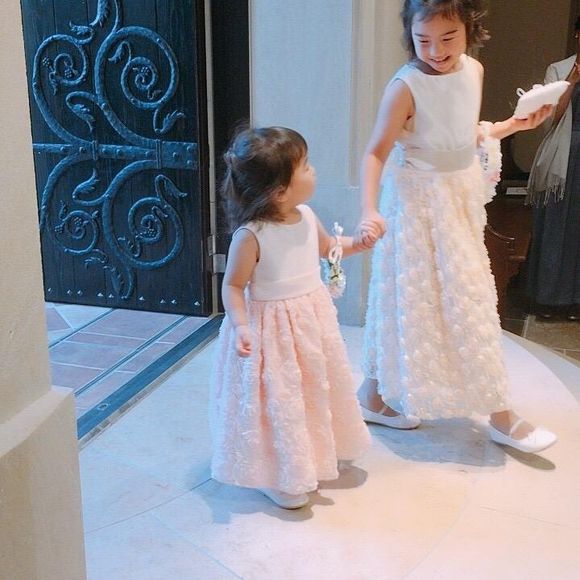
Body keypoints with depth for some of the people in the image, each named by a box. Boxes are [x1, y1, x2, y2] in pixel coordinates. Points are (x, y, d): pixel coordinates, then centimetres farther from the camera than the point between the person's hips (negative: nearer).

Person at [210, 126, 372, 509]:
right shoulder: (251, 235, -26)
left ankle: (317, 455, 47)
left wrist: (355, 244, 2)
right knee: (278, 400, 4)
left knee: (316, 390, 22)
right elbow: (233, 286, -17)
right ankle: (278, 475, 26)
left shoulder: (306, 217, -5)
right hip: (272, 330, -8)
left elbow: (325, 246, 17)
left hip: (312, 319, 8)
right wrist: (240, 326, -30)